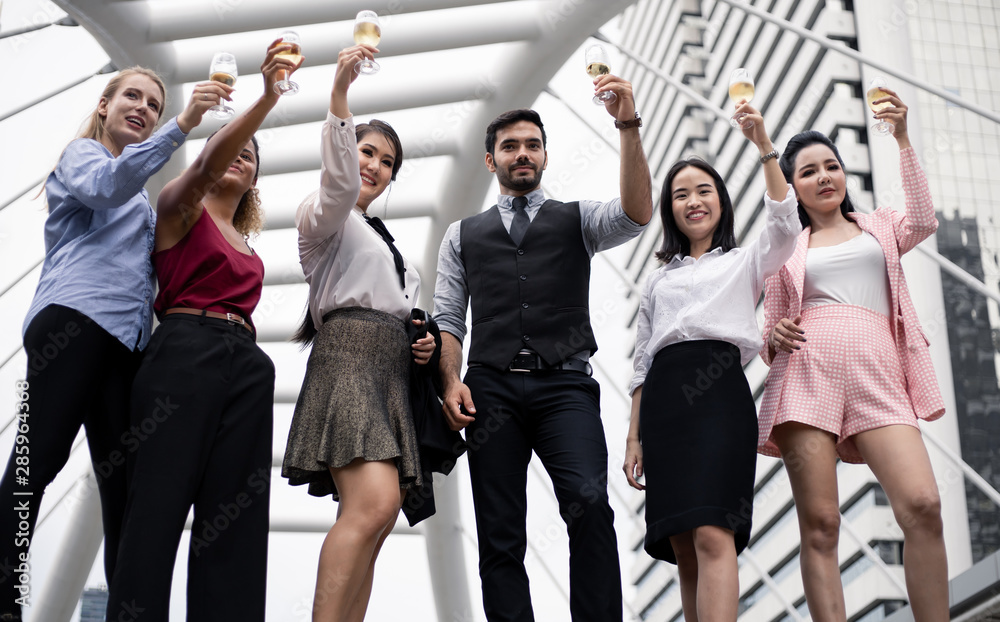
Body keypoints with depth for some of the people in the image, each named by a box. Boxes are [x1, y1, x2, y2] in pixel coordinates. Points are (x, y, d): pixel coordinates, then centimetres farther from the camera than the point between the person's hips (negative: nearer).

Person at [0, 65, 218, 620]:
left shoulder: (142, 204, 33)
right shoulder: (81, 154, 11)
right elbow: (110, 184, -14)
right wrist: (184, 124, -24)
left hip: (126, 339, 7)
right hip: (75, 321, -7)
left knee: (122, 479, -2)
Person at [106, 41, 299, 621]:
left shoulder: (246, 243, 27)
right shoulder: (182, 207, 8)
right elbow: (206, 166, -13)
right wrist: (268, 97, -27)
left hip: (247, 365, 6)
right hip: (185, 353, -6)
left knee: (233, 519, -3)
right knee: (158, 507, -13)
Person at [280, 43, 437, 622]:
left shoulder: (388, 242, 31)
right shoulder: (325, 215, 8)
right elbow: (338, 182, -17)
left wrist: (423, 342, 9)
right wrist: (339, 92, -29)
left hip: (393, 373, 8)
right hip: (348, 358, -8)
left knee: (372, 525, -2)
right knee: (373, 506, -28)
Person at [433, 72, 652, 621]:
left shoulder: (576, 220, 17)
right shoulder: (462, 235, 21)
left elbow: (636, 213, -4)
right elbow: (447, 319, 15)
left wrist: (628, 125, -14)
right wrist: (451, 382, -3)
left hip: (565, 386, -2)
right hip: (492, 390, 2)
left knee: (589, 504, -24)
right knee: (500, 535, -2)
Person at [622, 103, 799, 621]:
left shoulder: (744, 262, 17)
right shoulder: (657, 280, 26)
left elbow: (784, 227, -5)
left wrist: (764, 147, -10)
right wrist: (634, 436, 12)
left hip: (719, 390, -4)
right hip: (663, 401, 4)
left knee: (712, 535, -20)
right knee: (683, 547, -1)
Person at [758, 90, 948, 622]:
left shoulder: (880, 228, 24)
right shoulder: (787, 249, 23)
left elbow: (922, 222, 2)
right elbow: (770, 328, 23)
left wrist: (903, 140, -1)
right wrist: (774, 336, -1)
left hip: (877, 376, 0)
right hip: (807, 373, 0)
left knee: (923, 505, -20)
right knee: (819, 525, -10)